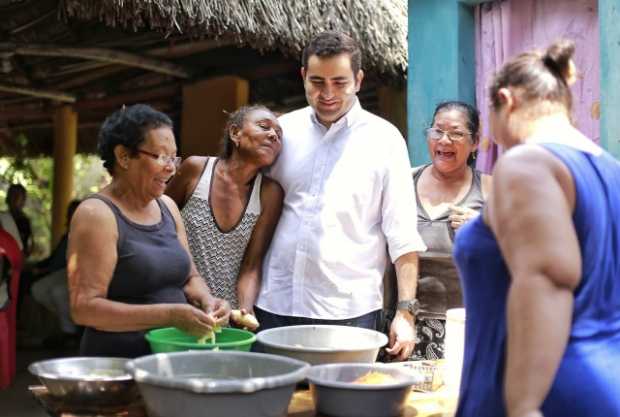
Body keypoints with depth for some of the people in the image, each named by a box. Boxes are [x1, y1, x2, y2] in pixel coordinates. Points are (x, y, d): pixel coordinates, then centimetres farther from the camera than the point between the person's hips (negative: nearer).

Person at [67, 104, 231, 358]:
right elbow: (84, 308, -15)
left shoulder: (167, 206, 12)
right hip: (117, 362, -6)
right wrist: (169, 315, -21)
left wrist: (205, 300, -3)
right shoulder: (97, 215, -9)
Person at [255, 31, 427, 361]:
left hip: (349, 311, -2)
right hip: (274, 305, 3)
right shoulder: (283, 129, 8)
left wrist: (405, 311, -9)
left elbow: (403, 237, -2)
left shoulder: (384, 139, 0)